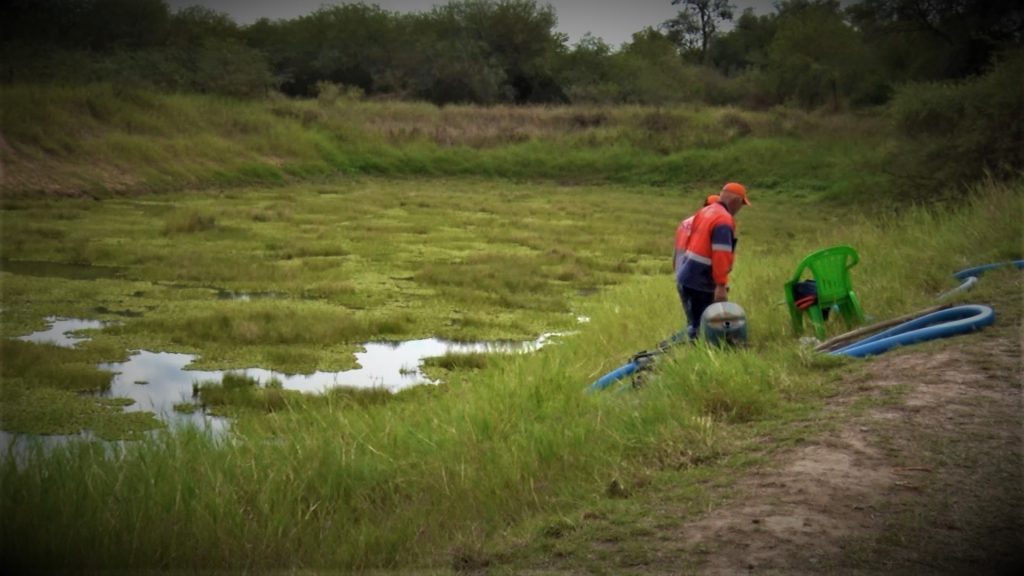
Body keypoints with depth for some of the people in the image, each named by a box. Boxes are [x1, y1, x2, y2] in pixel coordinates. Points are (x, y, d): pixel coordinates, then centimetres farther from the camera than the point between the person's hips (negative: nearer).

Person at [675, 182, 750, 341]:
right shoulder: (724, 220, -15)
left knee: (695, 325, 14)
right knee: (700, 327, -6)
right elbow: (720, 255, -22)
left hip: (686, 278, 9)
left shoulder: (705, 211, 13)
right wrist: (721, 285, -23)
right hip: (699, 283, -9)